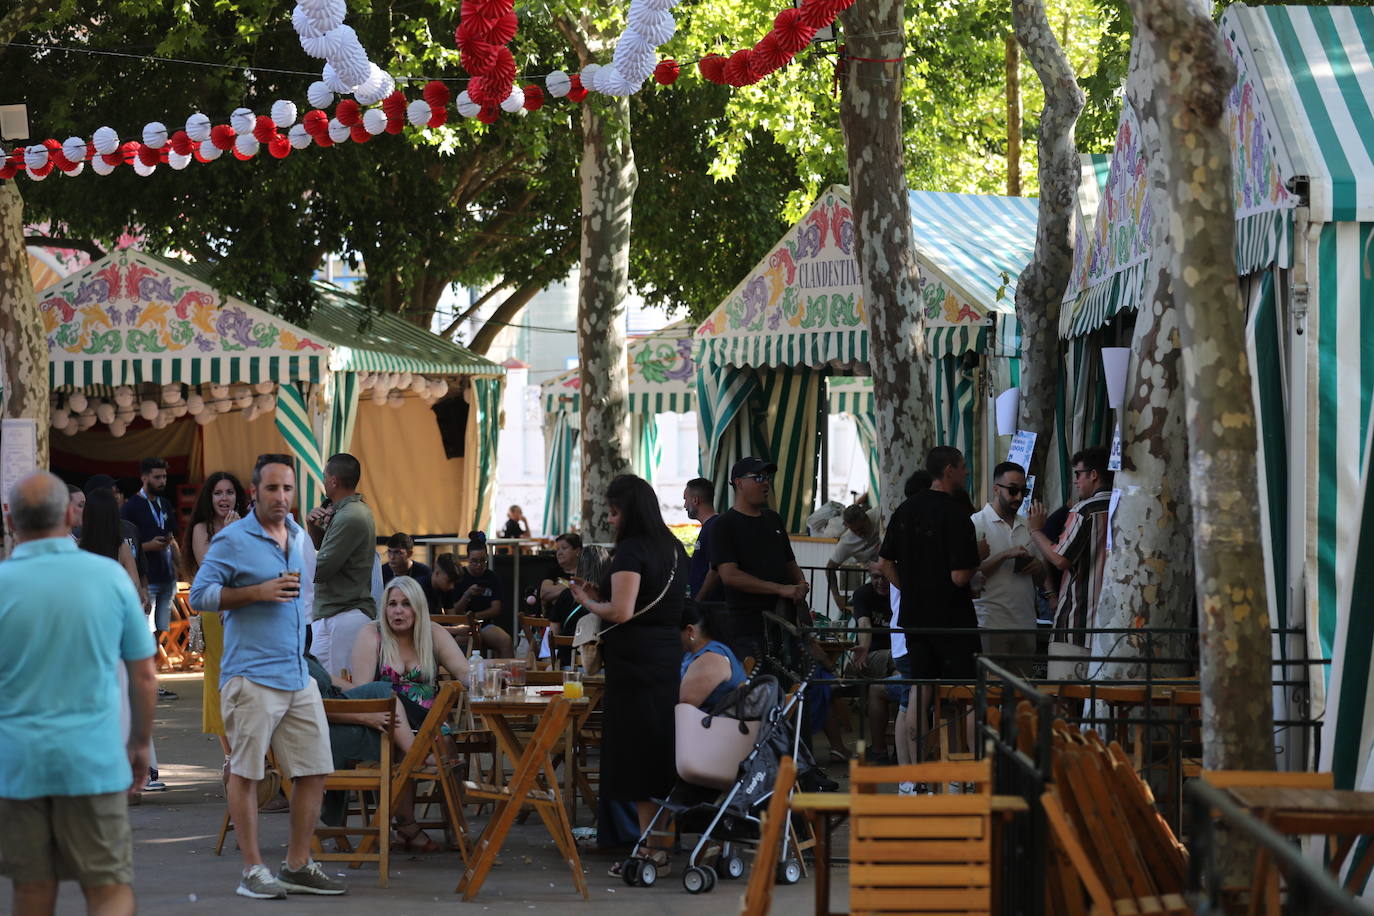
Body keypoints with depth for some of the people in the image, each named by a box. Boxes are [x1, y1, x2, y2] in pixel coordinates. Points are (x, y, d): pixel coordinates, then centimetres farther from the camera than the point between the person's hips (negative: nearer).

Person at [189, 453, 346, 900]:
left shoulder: (300, 538, 16)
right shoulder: (232, 540, -6)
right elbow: (200, 595, -12)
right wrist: (258, 592, -18)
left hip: (299, 675, 7)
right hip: (251, 675, -7)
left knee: (314, 770, 6)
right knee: (246, 772, -3)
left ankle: (298, 866, 15)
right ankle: (253, 871, 3)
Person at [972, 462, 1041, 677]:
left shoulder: (1027, 526, 17)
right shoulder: (976, 523, -1)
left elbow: (1039, 579, 22)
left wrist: (1037, 568, -1)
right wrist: (1005, 556, -16)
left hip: (1025, 624, 6)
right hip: (990, 624, -6)